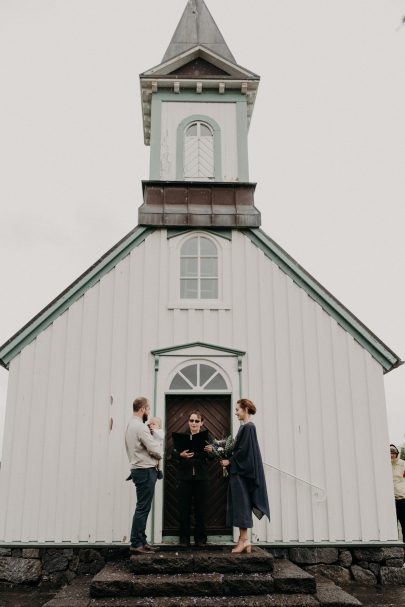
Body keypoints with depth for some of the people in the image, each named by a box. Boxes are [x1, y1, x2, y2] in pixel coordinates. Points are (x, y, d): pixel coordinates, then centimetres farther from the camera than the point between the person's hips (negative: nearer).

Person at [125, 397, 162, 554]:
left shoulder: (131, 425, 14)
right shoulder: (140, 426, -17)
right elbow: (154, 450, -18)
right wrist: (159, 456, 2)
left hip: (139, 469, 10)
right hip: (145, 471, -10)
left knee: (143, 508, 13)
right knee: (142, 508, -6)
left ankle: (141, 541, 17)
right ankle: (136, 544, -3)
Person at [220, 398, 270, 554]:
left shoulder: (248, 427, -14)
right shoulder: (244, 426, 14)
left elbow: (244, 450, -19)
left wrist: (229, 461, -12)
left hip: (242, 472, -9)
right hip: (239, 470, 9)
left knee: (242, 504, -6)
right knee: (240, 505, 9)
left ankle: (244, 539, -1)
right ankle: (244, 539, 12)